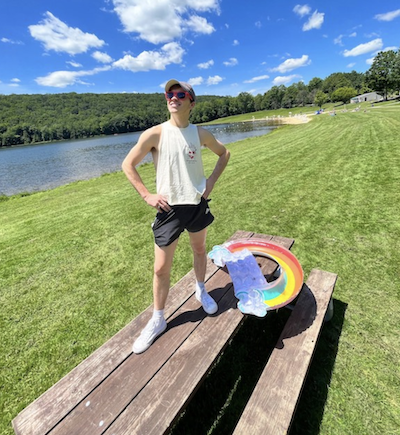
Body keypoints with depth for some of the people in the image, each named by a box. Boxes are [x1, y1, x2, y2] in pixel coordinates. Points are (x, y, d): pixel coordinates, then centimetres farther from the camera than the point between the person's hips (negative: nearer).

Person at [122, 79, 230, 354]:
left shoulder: (201, 134, -1)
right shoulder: (154, 134, -8)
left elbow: (224, 153, 15)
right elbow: (128, 165, -2)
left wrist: (211, 182, 4)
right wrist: (147, 196, -9)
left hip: (198, 204, 3)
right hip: (169, 207, -2)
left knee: (200, 250, 21)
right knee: (161, 268, 2)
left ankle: (201, 291, 49)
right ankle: (158, 320, 24)